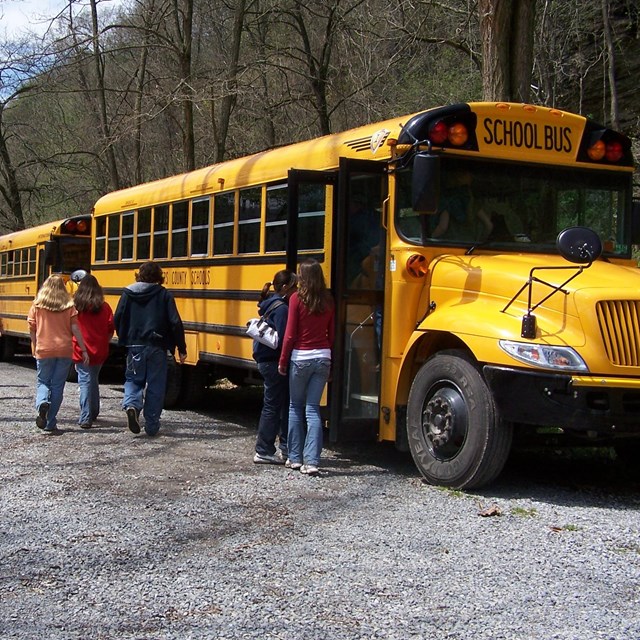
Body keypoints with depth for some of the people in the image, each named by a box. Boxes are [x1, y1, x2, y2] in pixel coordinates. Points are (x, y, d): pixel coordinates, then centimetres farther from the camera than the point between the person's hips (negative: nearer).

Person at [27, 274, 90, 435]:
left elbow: (32, 329, 4)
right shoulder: (69, 306, 2)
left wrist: (34, 346, 20)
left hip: (44, 350, 0)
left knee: (43, 382, 14)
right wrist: (84, 350, 0)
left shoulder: (37, 306, 2)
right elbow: (75, 329, -3)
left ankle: (42, 404, -19)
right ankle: (50, 424, 6)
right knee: (57, 386, 7)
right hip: (64, 350, 0)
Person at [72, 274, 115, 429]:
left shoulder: (75, 305, -5)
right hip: (100, 351, 3)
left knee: (85, 382, -3)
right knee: (94, 381, 20)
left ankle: (85, 418, -11)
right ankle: (93, 413, 31)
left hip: (81, 351, -3)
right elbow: (110, 330, 0)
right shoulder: (104, 307, -1)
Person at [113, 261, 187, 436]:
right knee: (155, 386, 9)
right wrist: (181, 349, -1)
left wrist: (125, 339, 16)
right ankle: (152, 426, 11)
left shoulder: (128, 293, 3)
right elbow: (175, 323, -8)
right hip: (157, 348, -1)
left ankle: (131, 404, -14)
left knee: (133, 379, 16)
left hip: (135, 347, 1)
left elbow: (118, 319, 0)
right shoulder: (164, 295, -3)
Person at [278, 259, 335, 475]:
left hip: (300, 358, -3)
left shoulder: (297, 299, -8)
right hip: (322, 358, 3)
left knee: (296, 407, 12)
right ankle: (312, 461, -3)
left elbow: (290, 335, -8)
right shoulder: (328, 301, 4)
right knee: (313, 409, 5)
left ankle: (295, 457, 17)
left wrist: (282, 361, 2)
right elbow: (331, 334, 10)